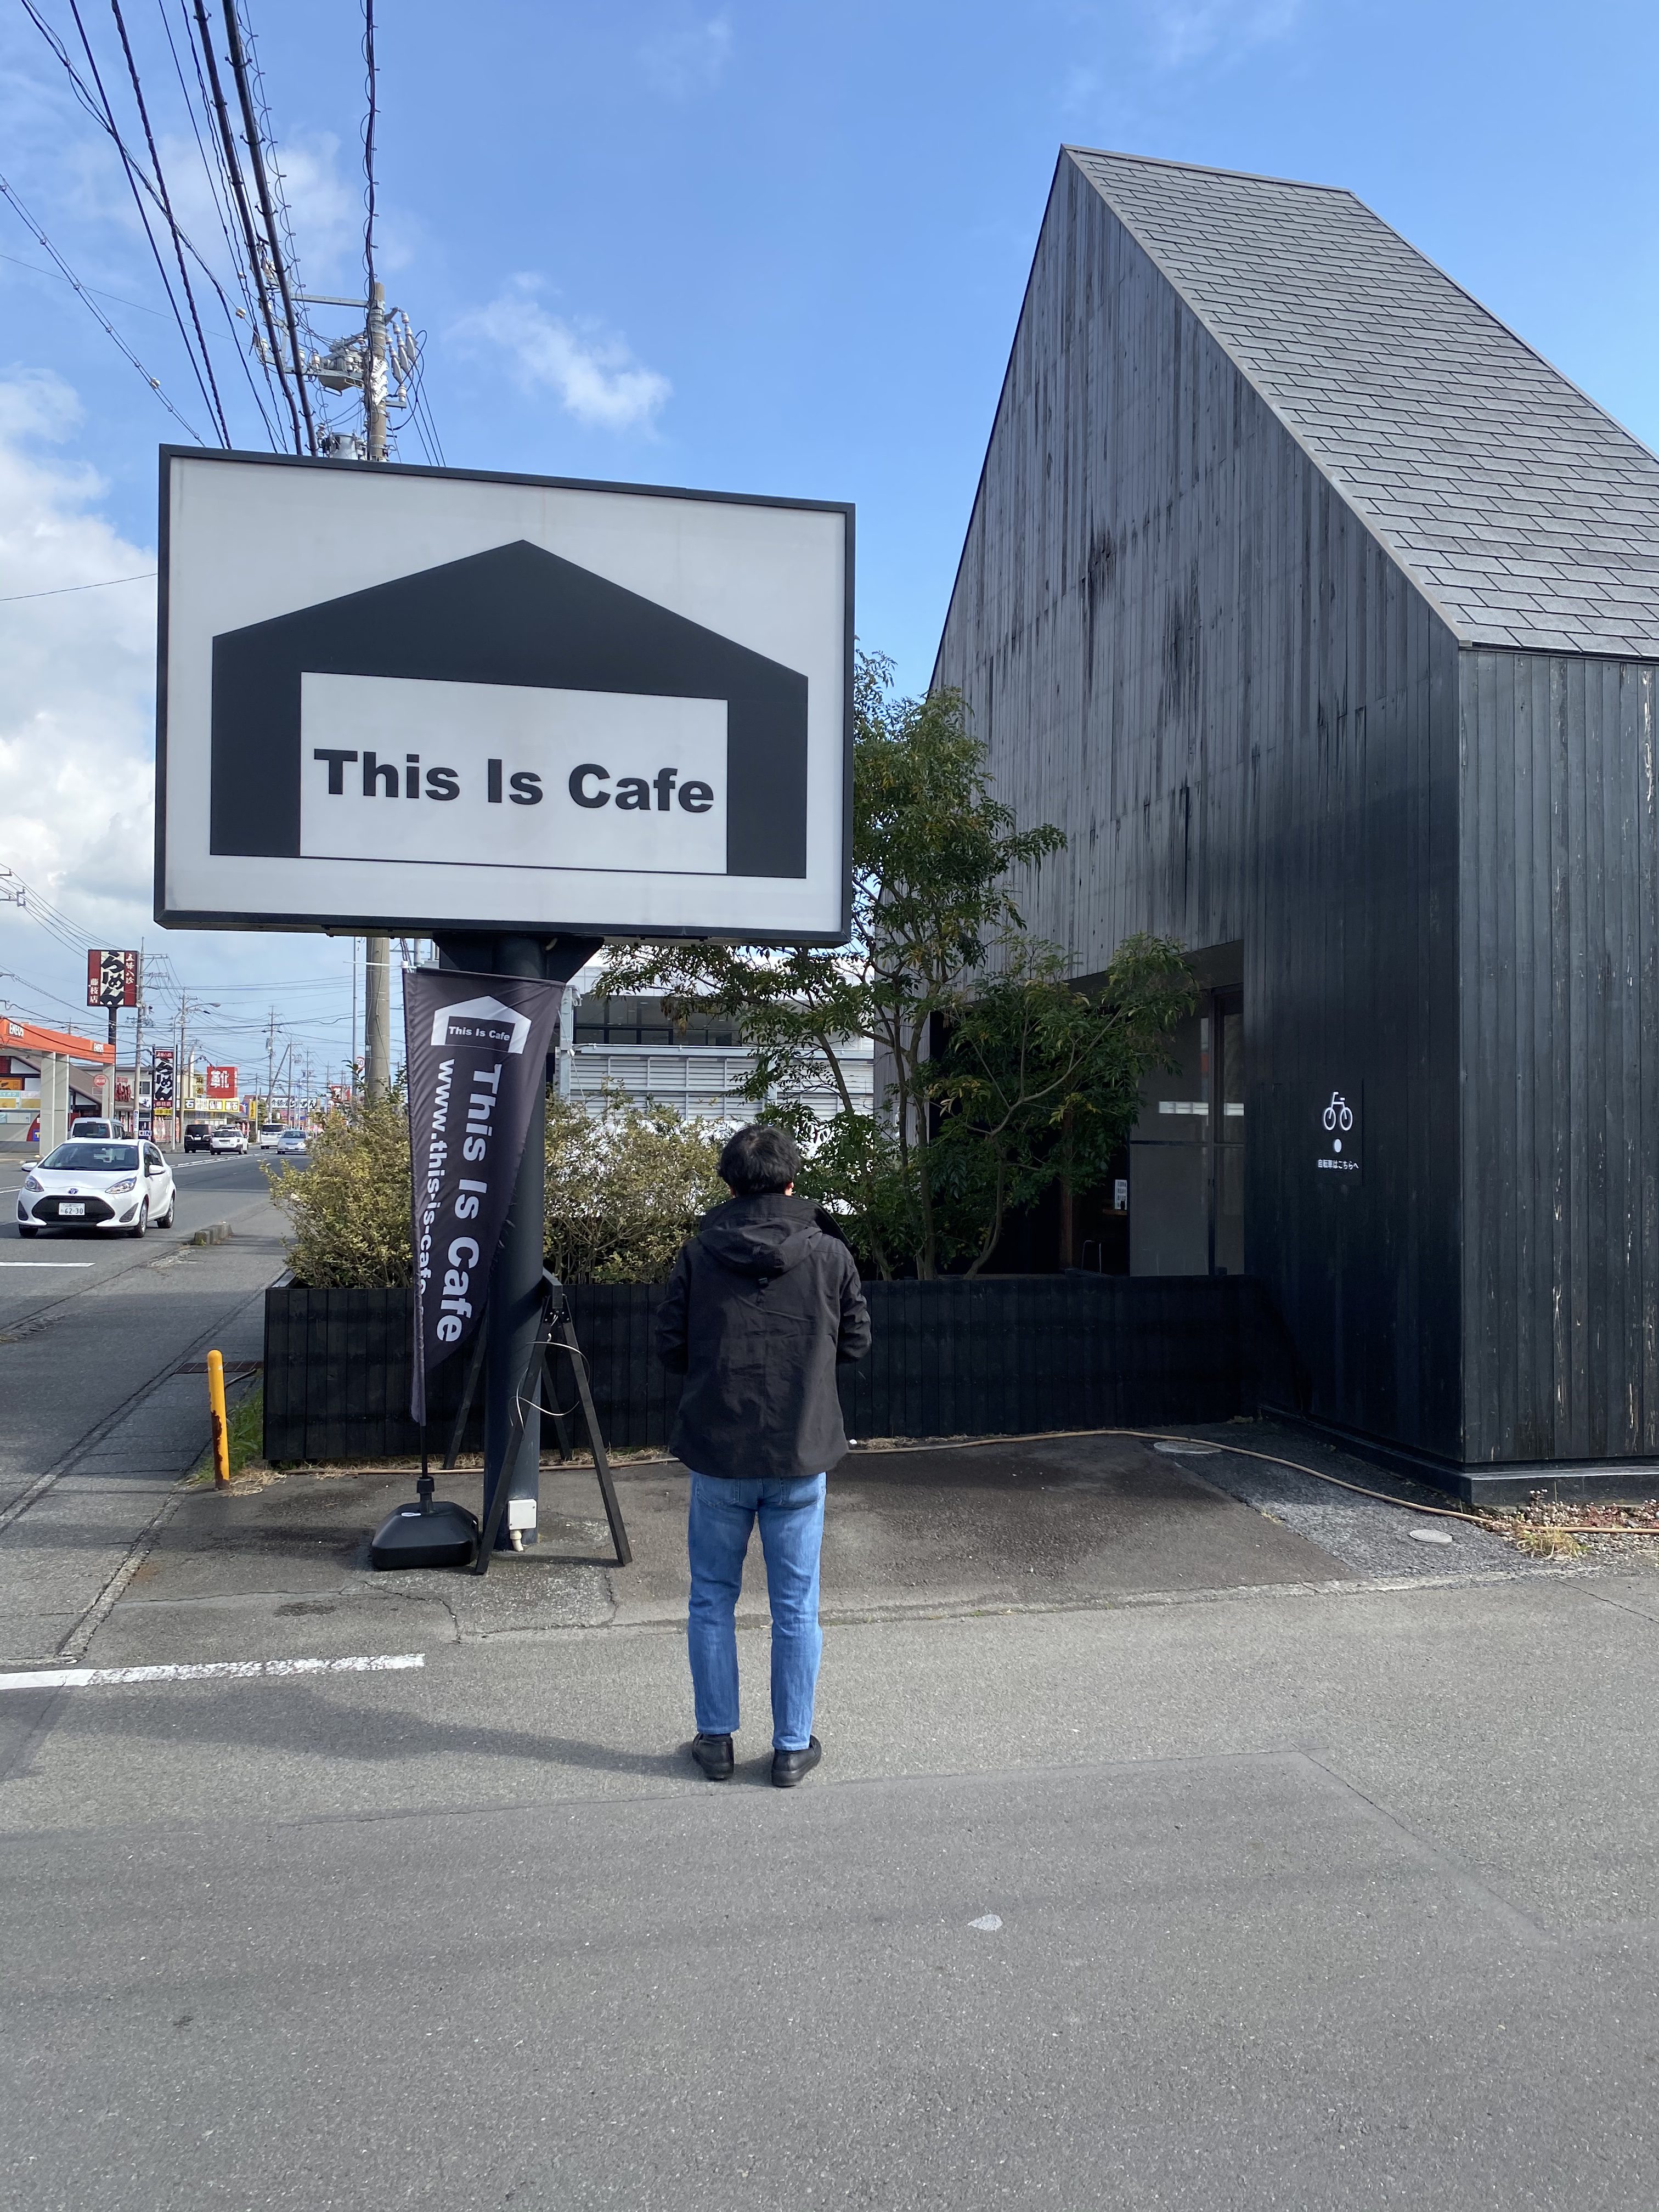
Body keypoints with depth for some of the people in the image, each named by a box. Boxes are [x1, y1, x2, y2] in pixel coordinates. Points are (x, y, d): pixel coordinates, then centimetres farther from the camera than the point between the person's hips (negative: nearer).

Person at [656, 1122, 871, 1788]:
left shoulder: (698, 1254, -6)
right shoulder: (829, 1253, -5)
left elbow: (670, 1350, -2)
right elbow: (856, 1341, 4)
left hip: (718, 1456, 0)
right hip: (801, 1457, 0)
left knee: (712, 1602, 16)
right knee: (796, 1608, 11)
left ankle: (716, 1739, 24)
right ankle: (793, 1747, 20)